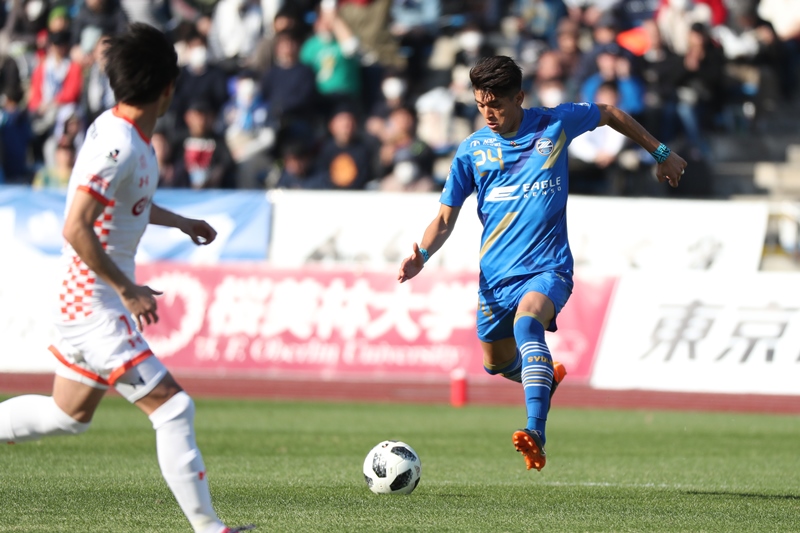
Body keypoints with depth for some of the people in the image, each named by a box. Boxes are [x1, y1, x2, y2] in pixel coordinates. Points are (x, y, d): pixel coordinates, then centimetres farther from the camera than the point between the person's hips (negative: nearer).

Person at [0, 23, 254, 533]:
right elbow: (76, 228, -29)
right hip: (97, 305, -10)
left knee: (68, 414, 22)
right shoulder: (118, 147, -23)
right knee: (174, 407, -10)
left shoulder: (117, 130, 7)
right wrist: (128, 289, -24)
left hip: (89, 301, 10)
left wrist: (179, 221, 33)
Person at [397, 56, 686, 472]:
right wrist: (421, 256, -16)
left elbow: (611, 115, 16)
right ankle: (547, 377, 53)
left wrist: (661, 154, 22)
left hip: (547, 268, -4)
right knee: (498, 363, 16)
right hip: (495, 276, 4)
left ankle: (536, 433, -47)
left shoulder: (555, 124, -3)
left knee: (527, 321, -34)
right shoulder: (472, 150, 1)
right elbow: (445, 218, 4)